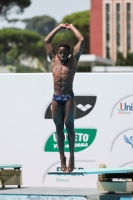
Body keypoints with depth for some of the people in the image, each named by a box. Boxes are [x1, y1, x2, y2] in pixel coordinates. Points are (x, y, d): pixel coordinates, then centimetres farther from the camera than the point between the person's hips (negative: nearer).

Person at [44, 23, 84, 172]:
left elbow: (82, 40, 4)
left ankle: (71, 155, 0)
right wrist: (59, 27, 19)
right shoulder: (54, 60, 13)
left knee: (69, 125, -6)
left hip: (69, 97, -2)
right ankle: (62, 157, 4)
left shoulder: (73, 60, 6)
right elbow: (47, 41, 15)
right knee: (59, 128, 2)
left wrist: (71, 27, 15)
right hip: (56, 98, 2)